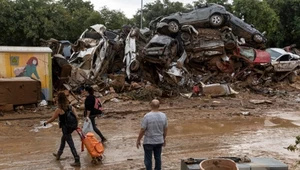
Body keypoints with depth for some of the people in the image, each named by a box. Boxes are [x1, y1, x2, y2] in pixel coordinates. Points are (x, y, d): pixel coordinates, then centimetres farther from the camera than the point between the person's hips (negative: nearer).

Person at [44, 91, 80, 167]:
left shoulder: (59, 110, -16)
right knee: (63, 140, 28)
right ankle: (58, 154, 48)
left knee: (71, 144, -3)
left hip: (65, 128, -7)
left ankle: (77, 161, 0)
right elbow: (76, 117, -1)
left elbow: (52, 119, -6)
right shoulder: (70, 107, 1)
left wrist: (45, 123, 11)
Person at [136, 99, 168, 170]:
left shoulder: (147, 116, -20)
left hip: (148, 142, -4)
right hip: (159, 141, 4)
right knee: (158, 158, 18)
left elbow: (142, 130, -16)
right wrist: (164, 139, 18)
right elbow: (165, 129, 3)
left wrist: (138, 140, -3)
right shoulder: (163, 116, -7)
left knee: (148, 159, 9)